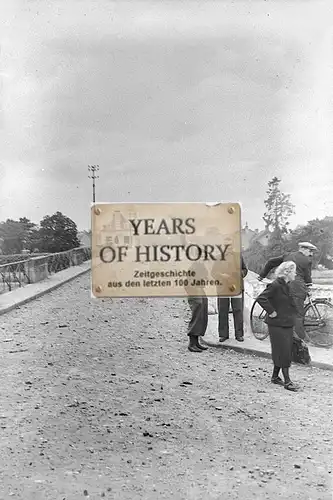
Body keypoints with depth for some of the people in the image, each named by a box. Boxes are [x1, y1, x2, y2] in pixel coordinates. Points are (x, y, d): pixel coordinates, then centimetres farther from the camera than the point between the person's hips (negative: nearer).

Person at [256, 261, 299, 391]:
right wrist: (271, 312, -21)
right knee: (283, 352, -5)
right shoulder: (275, 285, -18)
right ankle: (287, 381, 2)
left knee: (286, 352, 13)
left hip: (287, 324, 9)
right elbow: (261, 298, -26)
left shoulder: (285, 285, 12)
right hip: (278, 324, -9)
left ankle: (275, 376, 25)